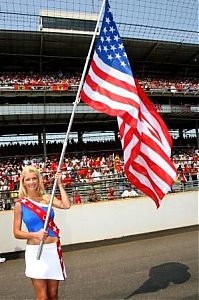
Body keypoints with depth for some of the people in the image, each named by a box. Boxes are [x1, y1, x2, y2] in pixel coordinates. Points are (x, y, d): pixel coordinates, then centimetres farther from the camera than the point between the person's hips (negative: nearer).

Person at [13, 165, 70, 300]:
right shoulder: (20, 204, -3)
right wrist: (36, 235, -17)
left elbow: (66, 205, -15)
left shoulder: (47, 198, 3)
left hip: (54, 249, 2)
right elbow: (17, 233, -2)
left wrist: (60, 184, -11)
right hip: (35, 251, -2)